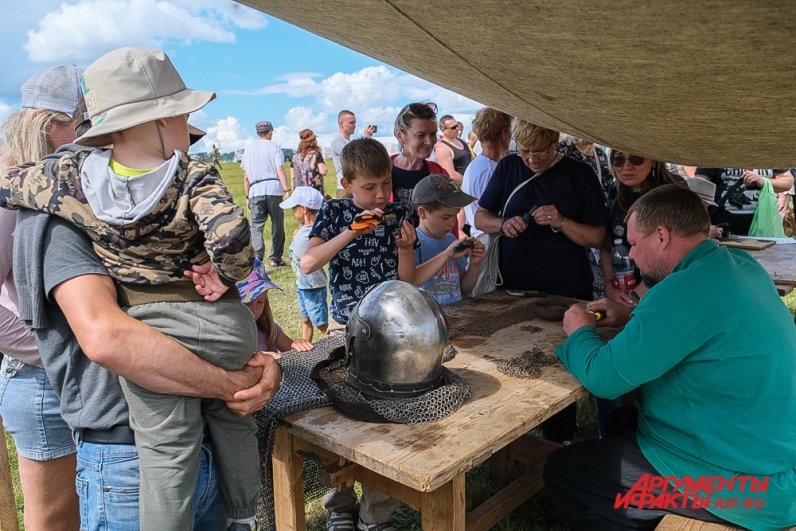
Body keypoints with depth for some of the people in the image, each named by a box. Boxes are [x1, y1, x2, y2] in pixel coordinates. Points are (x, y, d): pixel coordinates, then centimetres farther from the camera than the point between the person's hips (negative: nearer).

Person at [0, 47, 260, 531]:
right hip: (221, 325, 0)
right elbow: (231, 237, -33)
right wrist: (228, 276, -14)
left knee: (168, 454, 12)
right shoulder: (194, 177, -15)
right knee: (234, 425, 22)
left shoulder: (72, 178, -5)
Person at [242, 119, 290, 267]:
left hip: (255, 191, 2)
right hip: (274, 189, -2)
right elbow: (280, 169, -7)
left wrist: (247, 196, 19)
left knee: (256, 226, 0)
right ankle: (275, 258, 13)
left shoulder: (249, 149, 16)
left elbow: (246, 176, 14)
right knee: (277, 225, 9)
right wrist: (286, 190, -10)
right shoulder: (274, 147, 6)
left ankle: (257, 258, -17)